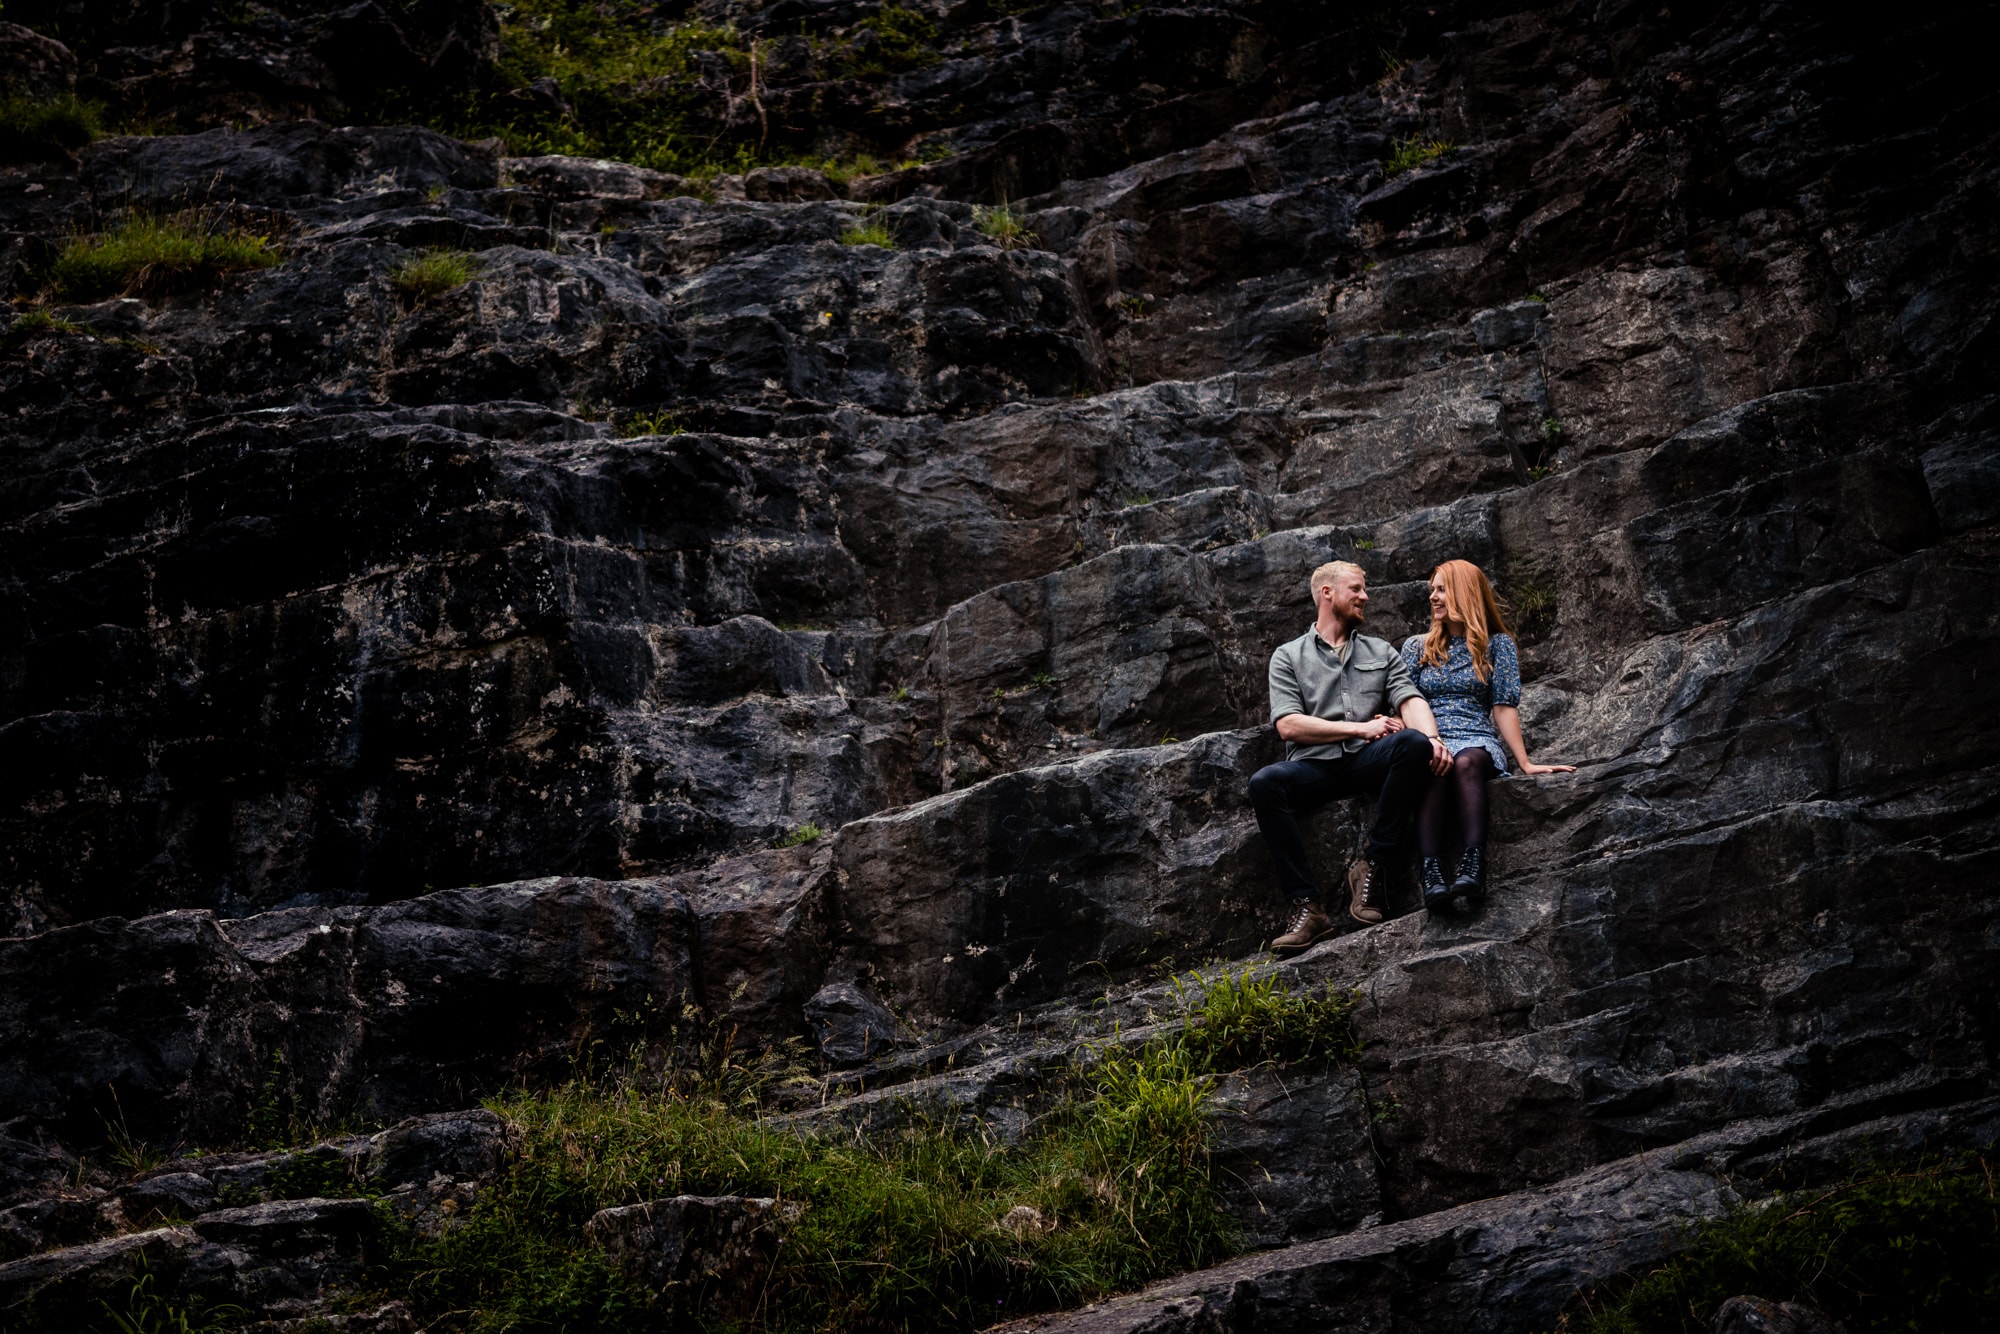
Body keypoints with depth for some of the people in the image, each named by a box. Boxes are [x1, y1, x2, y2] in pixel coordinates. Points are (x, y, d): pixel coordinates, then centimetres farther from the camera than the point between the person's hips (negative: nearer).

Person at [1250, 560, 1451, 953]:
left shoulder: (1381, 651, 23)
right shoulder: (1288, 656, 15)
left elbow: (1410, 700, 6)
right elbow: (1288, 725, 0)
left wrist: (1431, 737, -16)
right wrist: (1361, 728, -5)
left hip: (1368, 760, 2)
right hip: (1315, 765, -1)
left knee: (1414, 743, -32)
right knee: (1265, 783, -33)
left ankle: (1374, 866, -24)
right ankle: (1305, 905, -32)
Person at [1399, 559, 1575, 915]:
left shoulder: (1497, 644, 15)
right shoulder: (1417, 647, 22)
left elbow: (1504, 706, 6)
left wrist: (1525, 763, -5)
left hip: (1478, 742, -1)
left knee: (1464, 762, -39)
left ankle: (1472, 867, -57)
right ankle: (1431, 872, -55)